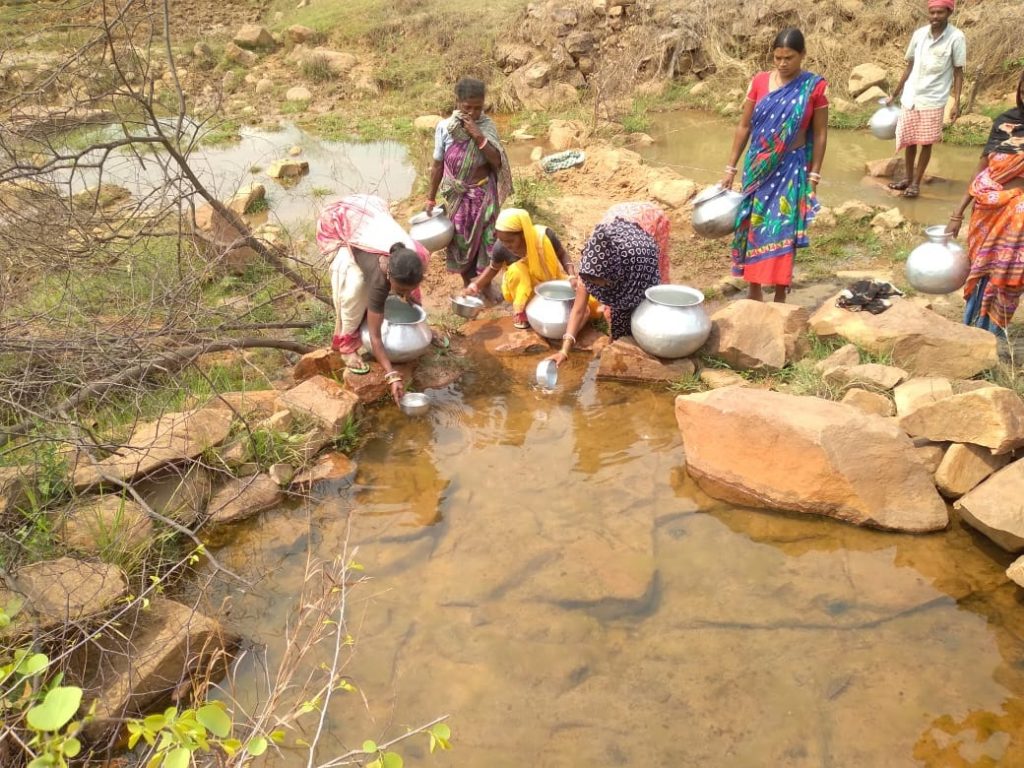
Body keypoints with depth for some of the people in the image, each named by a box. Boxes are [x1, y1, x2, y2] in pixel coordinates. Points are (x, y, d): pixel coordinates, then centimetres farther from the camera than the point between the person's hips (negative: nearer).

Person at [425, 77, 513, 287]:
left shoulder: (487, 126, -8)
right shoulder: (444, 127, -9)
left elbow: (497, 162, -13)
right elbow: (438, 166, 0)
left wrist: (479, 137, -23)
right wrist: (431, 199, 4)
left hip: (484, 194, 0)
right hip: (458, 196, 1)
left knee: (485, 241, 3)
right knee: (461, 241, 10)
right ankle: (467, 286, 28)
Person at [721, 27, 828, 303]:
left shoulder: (815, 86, -6)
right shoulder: (759, 81, -1)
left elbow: (820, 134, -3)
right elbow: (744, 126, 4)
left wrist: (813, 176, -5)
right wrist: (731, 168, 3)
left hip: (792, 168, -2)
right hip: (759, 166, 3)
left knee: (783, 229, 0)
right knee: (754, 226, 7)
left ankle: (780, 296, 11)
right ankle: (753, 291, 21)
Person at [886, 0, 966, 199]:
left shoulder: (956, 37, -9)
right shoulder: (919, 34, 0)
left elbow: (958, 72, -5)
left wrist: (956, 103, -10)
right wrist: (894, 94, 13)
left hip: (933, 100, -4)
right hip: (910, 97, 4)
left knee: (926, 142, 4)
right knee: (908, 140, 11)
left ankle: (916, 182, 14)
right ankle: (908, 177, 28)